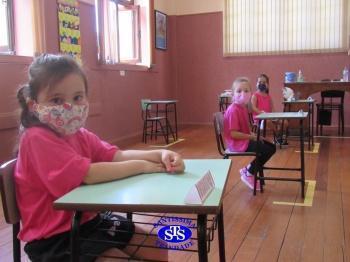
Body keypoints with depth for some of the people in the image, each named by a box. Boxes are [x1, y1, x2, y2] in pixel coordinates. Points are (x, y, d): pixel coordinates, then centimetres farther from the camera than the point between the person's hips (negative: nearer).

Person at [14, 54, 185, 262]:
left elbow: (117, 156, -2)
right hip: (54, 237, -8)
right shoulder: (37, 138, -23)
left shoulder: (79, 135, 5)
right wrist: (142, 166, -20)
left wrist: (159, 155, -18)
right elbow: (88, 174, -30)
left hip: (88, 220, 8)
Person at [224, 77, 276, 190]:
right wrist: (252, 137, -18)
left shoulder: (243, 107, 10)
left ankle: (248, 170, 12)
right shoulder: (233, 110, -21)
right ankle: (248, 174, 2)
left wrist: (253, 135, 0)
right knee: (267, 150, -15)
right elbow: (233, 133, -25)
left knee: (271, 147, 10)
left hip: (245, 139, 10)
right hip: (238, 143, -10)